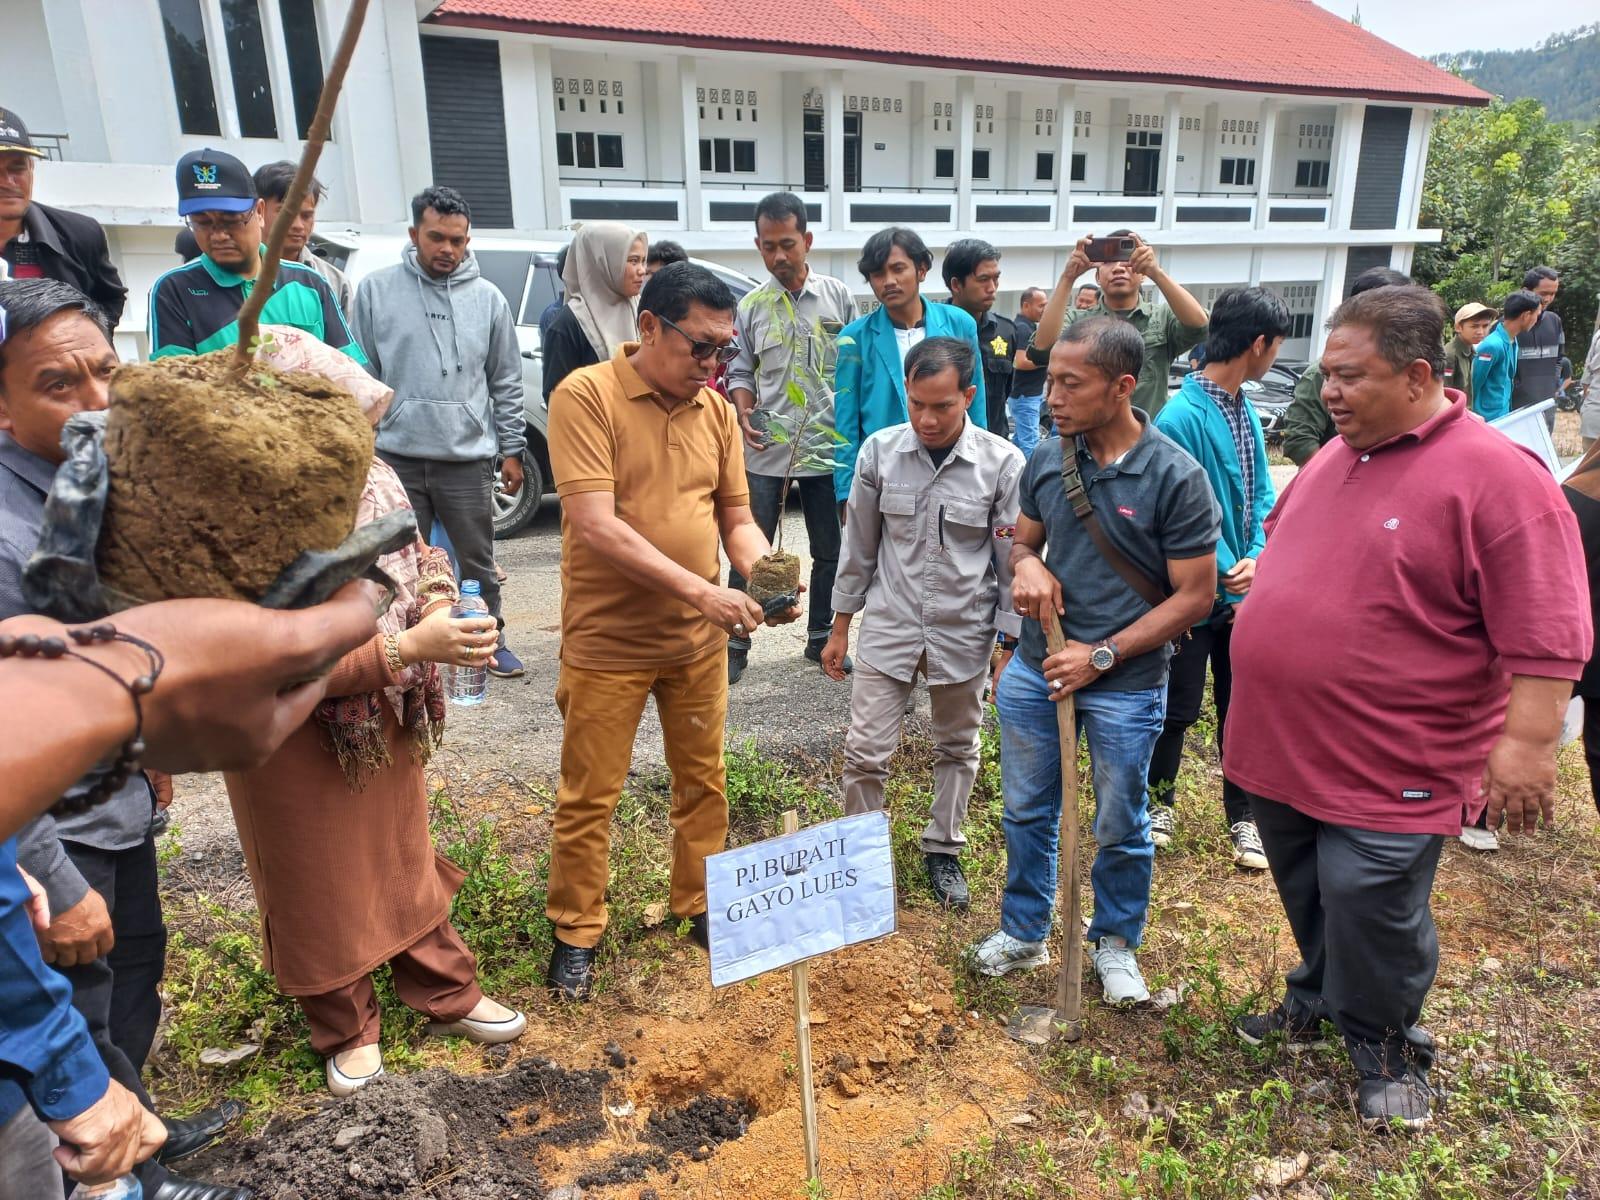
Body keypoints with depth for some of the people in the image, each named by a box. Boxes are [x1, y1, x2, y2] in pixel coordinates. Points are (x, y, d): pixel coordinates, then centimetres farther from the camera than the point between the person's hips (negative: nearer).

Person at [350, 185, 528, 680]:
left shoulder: (487, 298, 6)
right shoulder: (376, 290, 3)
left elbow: (506, 383, 8)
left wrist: (512, 449, 5)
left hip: (468, 458, 1)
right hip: (396, 457, 0)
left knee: (478, 563, 10)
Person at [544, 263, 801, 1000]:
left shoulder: (717, 411, 3)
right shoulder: (585, 395, -14)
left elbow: (737, 517, 8)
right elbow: (596, 526, -22)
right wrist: (700, 589, -27)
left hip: (699, 638, 5)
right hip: (607, 641, -5)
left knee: (703, 781, 17)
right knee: (588, 796, 9)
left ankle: (700, 906, 37)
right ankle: (575, 932, 28)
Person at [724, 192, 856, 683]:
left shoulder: (838, 297, 1)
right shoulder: (751, 306, 3)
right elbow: (741, 372, 8)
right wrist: (744, 415, -11)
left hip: (826, 446, 1)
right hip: (766, 449, 0)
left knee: (829, 551, 11)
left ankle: (820, 638, 27)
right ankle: (736, 643, 16)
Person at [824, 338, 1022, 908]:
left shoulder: (1004, 464, -13)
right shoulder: (879, 451, -7)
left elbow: (1013, 561, -4)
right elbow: (859, 545, 3)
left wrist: (1013, 646, -2)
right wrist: (840, 628, 7)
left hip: (964, 631, 0)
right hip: (889, 626, 1)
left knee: (957, 748, 16)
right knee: (866, 752, 2)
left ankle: (943, 849, 36)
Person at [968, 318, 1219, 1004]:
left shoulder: (1175, 477, -17)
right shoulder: (1045, 460, -3)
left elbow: (1195, 595, -13)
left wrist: (1102, 655, -18)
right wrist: (1025, 564, -13)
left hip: (1125, 682, -4)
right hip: (1035, 667, 4)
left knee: (1120, 827, 15)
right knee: (1026, 811, 17)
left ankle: (1116, 944, 38)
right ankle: (1024, 932, 38)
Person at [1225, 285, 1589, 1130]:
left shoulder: (1496, 476, -16)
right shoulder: (1335, 457, 8)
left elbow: (1545, 633, -18)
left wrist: (1527, 741, -21)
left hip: (1387, 767, -7)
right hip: (1285, 743, 7)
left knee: (1371, 912, 4)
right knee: (1308, 898, 21)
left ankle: (1386, 1049, 30)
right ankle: (1318, 1003, 45)